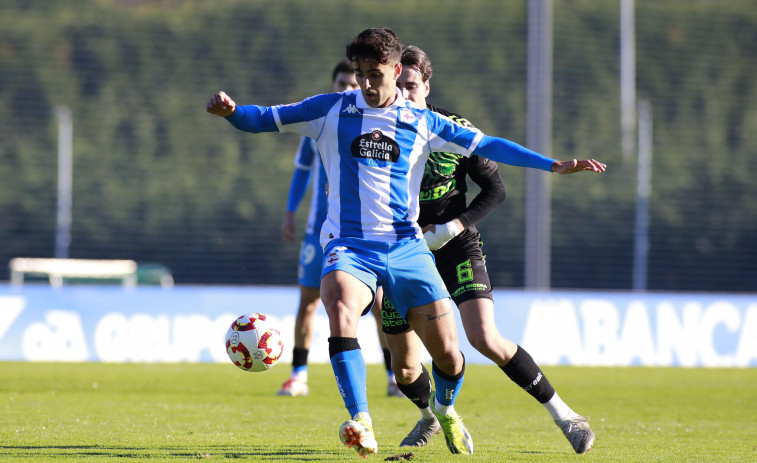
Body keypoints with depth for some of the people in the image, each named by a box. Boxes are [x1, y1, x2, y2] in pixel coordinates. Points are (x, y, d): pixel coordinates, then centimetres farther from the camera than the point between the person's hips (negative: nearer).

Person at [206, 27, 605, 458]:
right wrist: (231, 110, -18)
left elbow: (485, 145, 11)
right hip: (349, 244, -1)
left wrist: (554, 165, 5)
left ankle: (446, 410, 30)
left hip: (406, 246, 1)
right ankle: (361, 423, -33)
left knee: (447, 352, -4)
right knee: (341, 314, -34)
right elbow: (263, 119, 5)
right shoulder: (331, 110, 4)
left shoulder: (422, 122, 7)